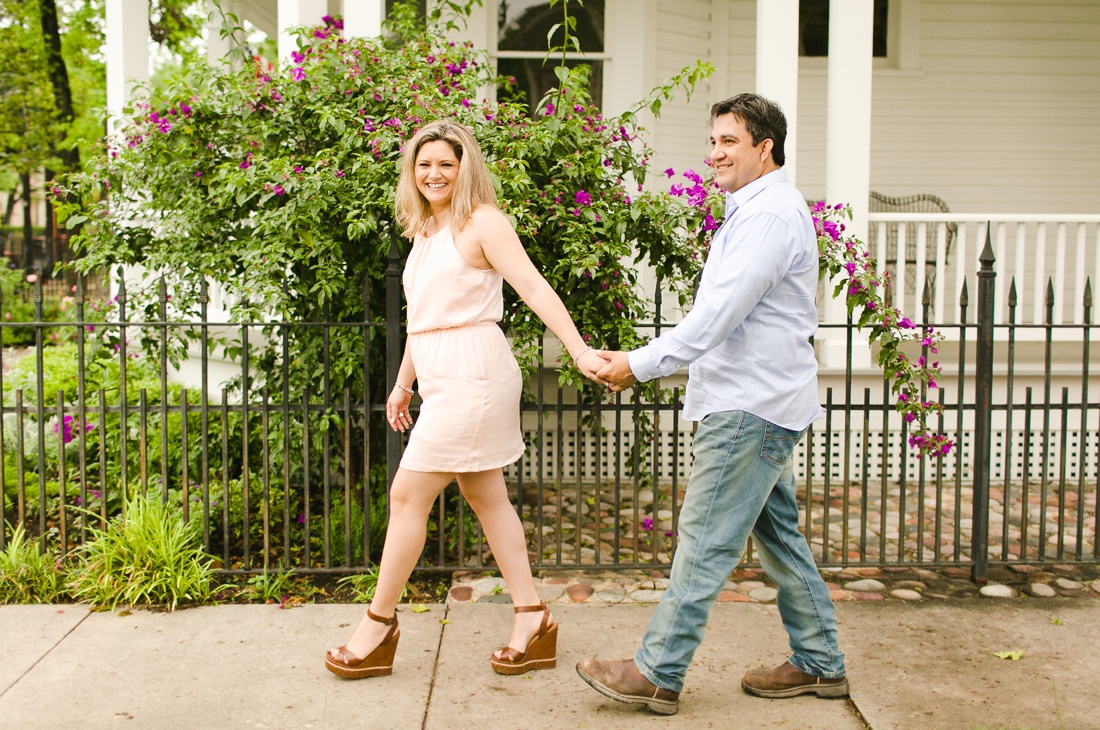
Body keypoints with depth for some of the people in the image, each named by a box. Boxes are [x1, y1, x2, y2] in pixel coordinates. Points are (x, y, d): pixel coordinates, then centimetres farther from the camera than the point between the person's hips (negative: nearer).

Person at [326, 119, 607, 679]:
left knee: (408, 493, -4)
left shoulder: (481, 222, -8)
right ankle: (532, 620, 17)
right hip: (440, 376, 9)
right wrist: (403, 383, 25)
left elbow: (535, 288, -16)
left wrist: (579, 350, -26)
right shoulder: (423, 231, 17)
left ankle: (378, 626, 8)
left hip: (471, 371, -9)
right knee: (485, 496, 10)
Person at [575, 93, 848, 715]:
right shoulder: (756, 210, 19)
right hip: (758, 400, 11)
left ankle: (658, 673, 0)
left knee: (705, 539, -7)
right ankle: (820, 663, 25)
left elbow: (720, 313, -23)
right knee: (778, 531, 15)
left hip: (752, 406, -11)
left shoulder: (771, 214, -16)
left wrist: (642, 364, -21)